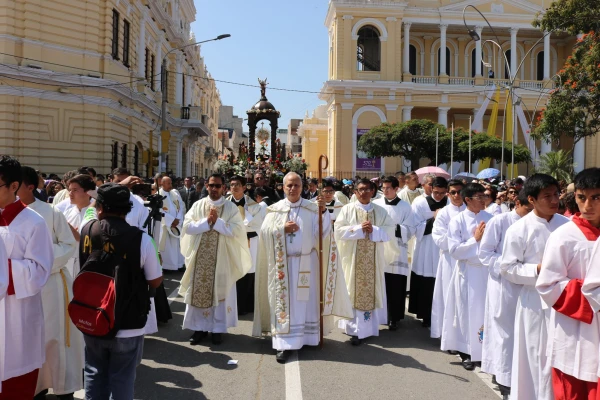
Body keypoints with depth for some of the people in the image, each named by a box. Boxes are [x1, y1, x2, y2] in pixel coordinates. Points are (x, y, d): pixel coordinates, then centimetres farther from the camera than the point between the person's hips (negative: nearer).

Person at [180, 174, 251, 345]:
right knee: (198, 291, 7)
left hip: (221, 258, -2)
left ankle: (218, 328, 17)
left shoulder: (231, 208, -2)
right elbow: (188, 226, -6)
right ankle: (200, 327, 20)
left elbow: (236, 230, -13)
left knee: (220, 292, 6)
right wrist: (207, 221, -17)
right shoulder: (198, 205, 4)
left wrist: (216, 221, -18)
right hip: (199, 257, 2)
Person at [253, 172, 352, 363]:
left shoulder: (312, 208, 0)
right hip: (283, 264, 0)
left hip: (306, 263, 0)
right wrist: (282, 229, -15)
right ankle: (284, 344, 3)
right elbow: (264, 231, -2)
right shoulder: (275, 209, 3)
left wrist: (322, 211, -21)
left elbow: (321, 233, -9)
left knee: (306, 300, 7)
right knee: (284, 302, 1)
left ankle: (305, 336, 20)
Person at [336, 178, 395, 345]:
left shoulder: (380, 211, 7)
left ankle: (369, 326, 19)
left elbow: (390, 230, 0)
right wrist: (359, 228, -17)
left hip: (373, 259, 2)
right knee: (354, 291, -2)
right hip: (353, 259, -2)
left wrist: (374, 230, -16)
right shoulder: (347, 209, 0)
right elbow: (339, 230, -9)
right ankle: (355, 329, 1)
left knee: (372, 290, 7)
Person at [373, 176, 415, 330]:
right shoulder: (376, 204, 4)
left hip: (397, 252, -1)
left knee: (395, 288, 3)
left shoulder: (405, 207, 3)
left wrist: (394, 228, -14)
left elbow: (410, 229, -2)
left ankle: (394, 318, 16)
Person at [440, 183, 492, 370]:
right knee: (467, 311, 7)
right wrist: (475, 239, -12)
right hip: (467, 272, -3)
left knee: (487, 310, 8)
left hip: (487, 270, 3)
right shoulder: (457, 221, -6)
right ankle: (466, 353, 20)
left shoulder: (490, 219, 3)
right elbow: (454, 250, -11)